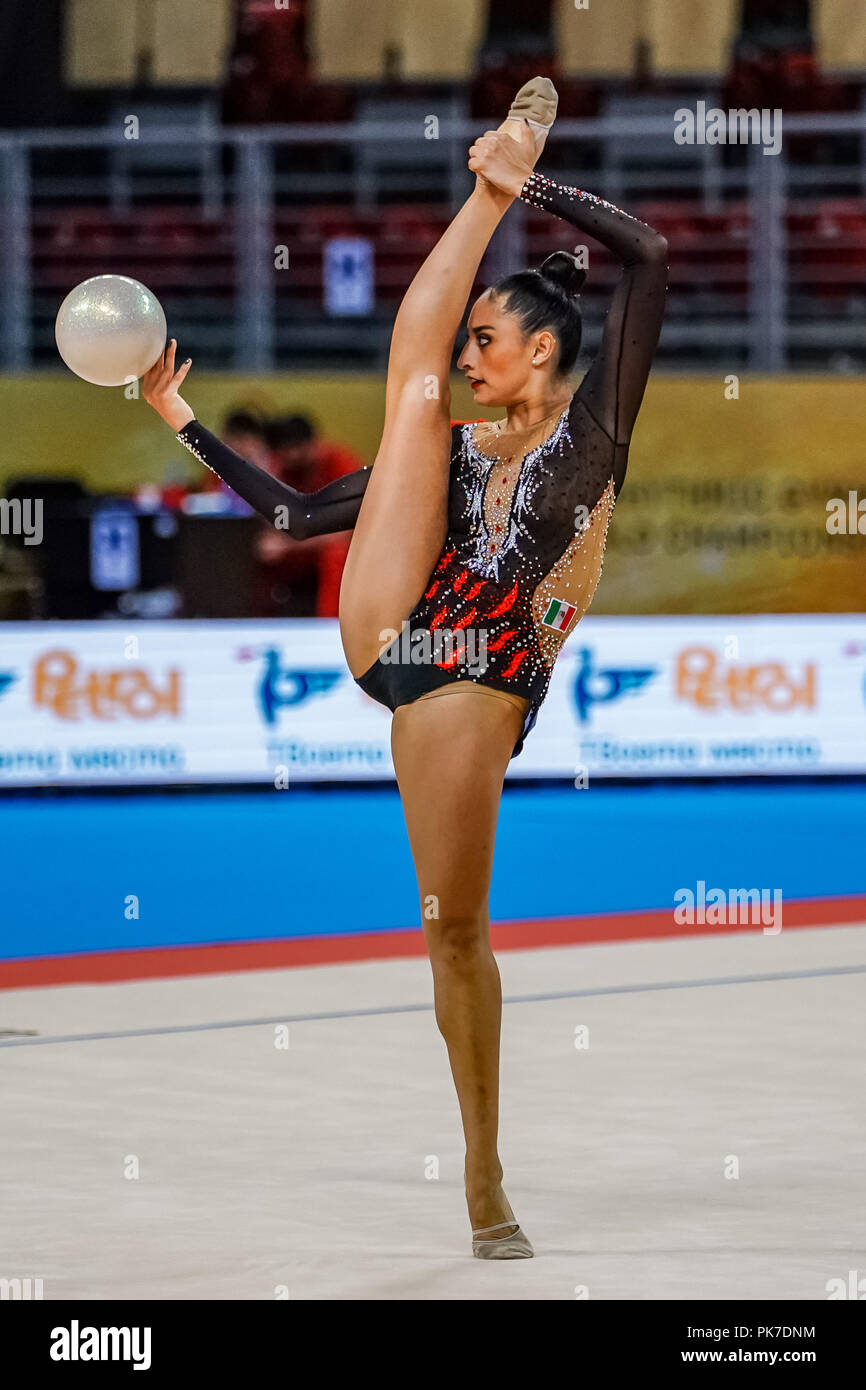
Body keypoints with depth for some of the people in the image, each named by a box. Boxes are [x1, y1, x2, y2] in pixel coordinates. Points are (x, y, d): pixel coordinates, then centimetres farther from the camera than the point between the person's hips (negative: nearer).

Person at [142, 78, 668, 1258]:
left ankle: (484, 1176, 0)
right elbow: (298, 511, 25)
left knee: (457, 923, -8)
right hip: (389, 632, 5)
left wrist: (528, 188, -1)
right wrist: (185, 421, 25)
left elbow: (649, 259, -4)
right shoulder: (460, 452, 23)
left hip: (477, 692, -5)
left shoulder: (594, 429, 8)